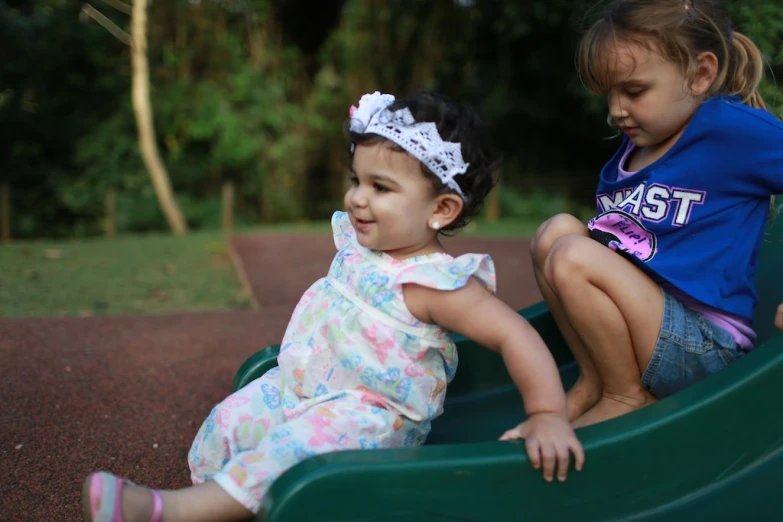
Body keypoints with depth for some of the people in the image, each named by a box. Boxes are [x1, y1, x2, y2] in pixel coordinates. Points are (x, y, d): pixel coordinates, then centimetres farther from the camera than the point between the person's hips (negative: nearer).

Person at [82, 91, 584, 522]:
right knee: (230, 422, 5)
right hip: (301, 385, 9)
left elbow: (514, 333, -28)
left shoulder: (434, 283, -24)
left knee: (292, 451, -29)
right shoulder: (359, 242, 1)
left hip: (371, 412, -9)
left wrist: (548, 416, -32)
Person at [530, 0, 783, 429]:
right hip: (648, 325, 8)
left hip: (704, 348, -8)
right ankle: (593, 380, 0)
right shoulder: (635, 143, 11)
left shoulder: (731, 128, -13)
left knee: (572, 257, -23)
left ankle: (627, 396, -3)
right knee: (555, 231, -2)